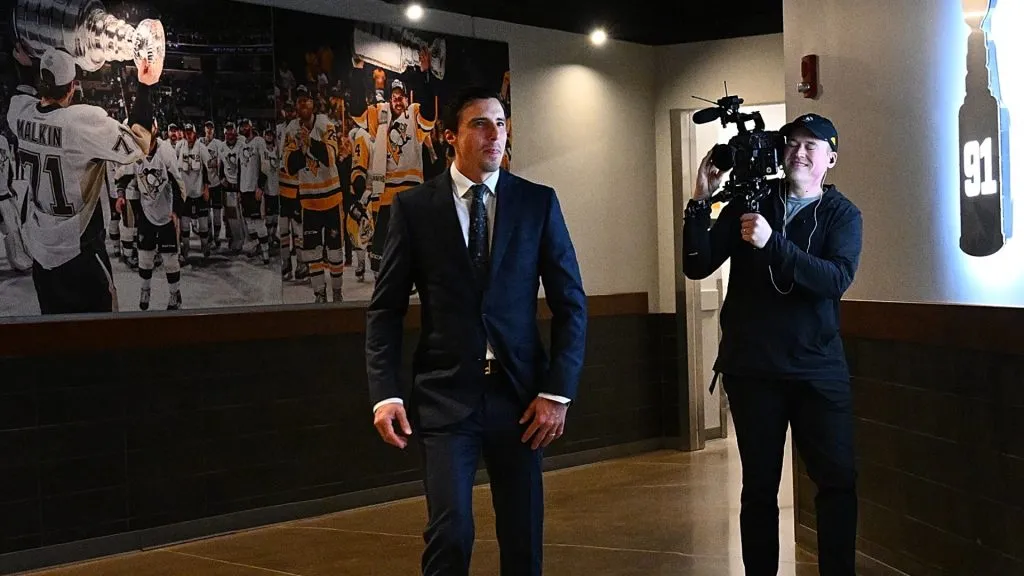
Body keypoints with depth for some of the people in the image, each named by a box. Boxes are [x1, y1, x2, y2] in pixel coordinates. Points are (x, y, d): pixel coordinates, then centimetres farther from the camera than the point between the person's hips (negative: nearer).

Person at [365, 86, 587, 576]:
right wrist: (385, 393, -8)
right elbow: (385, 308, 2)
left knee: (523, 534, 9)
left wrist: (557, 391, -5)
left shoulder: (538, 202, 3)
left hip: (519, 393, 2)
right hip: (444, 395, -1)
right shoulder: (413, 207, 1)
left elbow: (570, 304, 3)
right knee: (450, 531, -8)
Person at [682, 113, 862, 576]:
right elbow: (696, 267, -2)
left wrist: (772, 243, -27)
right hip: (752, 366, 0)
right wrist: (701, 203, -15)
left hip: (819, 368, 0)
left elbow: (837, 279, -16)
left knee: (839, 480, -1)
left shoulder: (842, 214, 2)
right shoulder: (750, 202, 4)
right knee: (759, 485, 8)